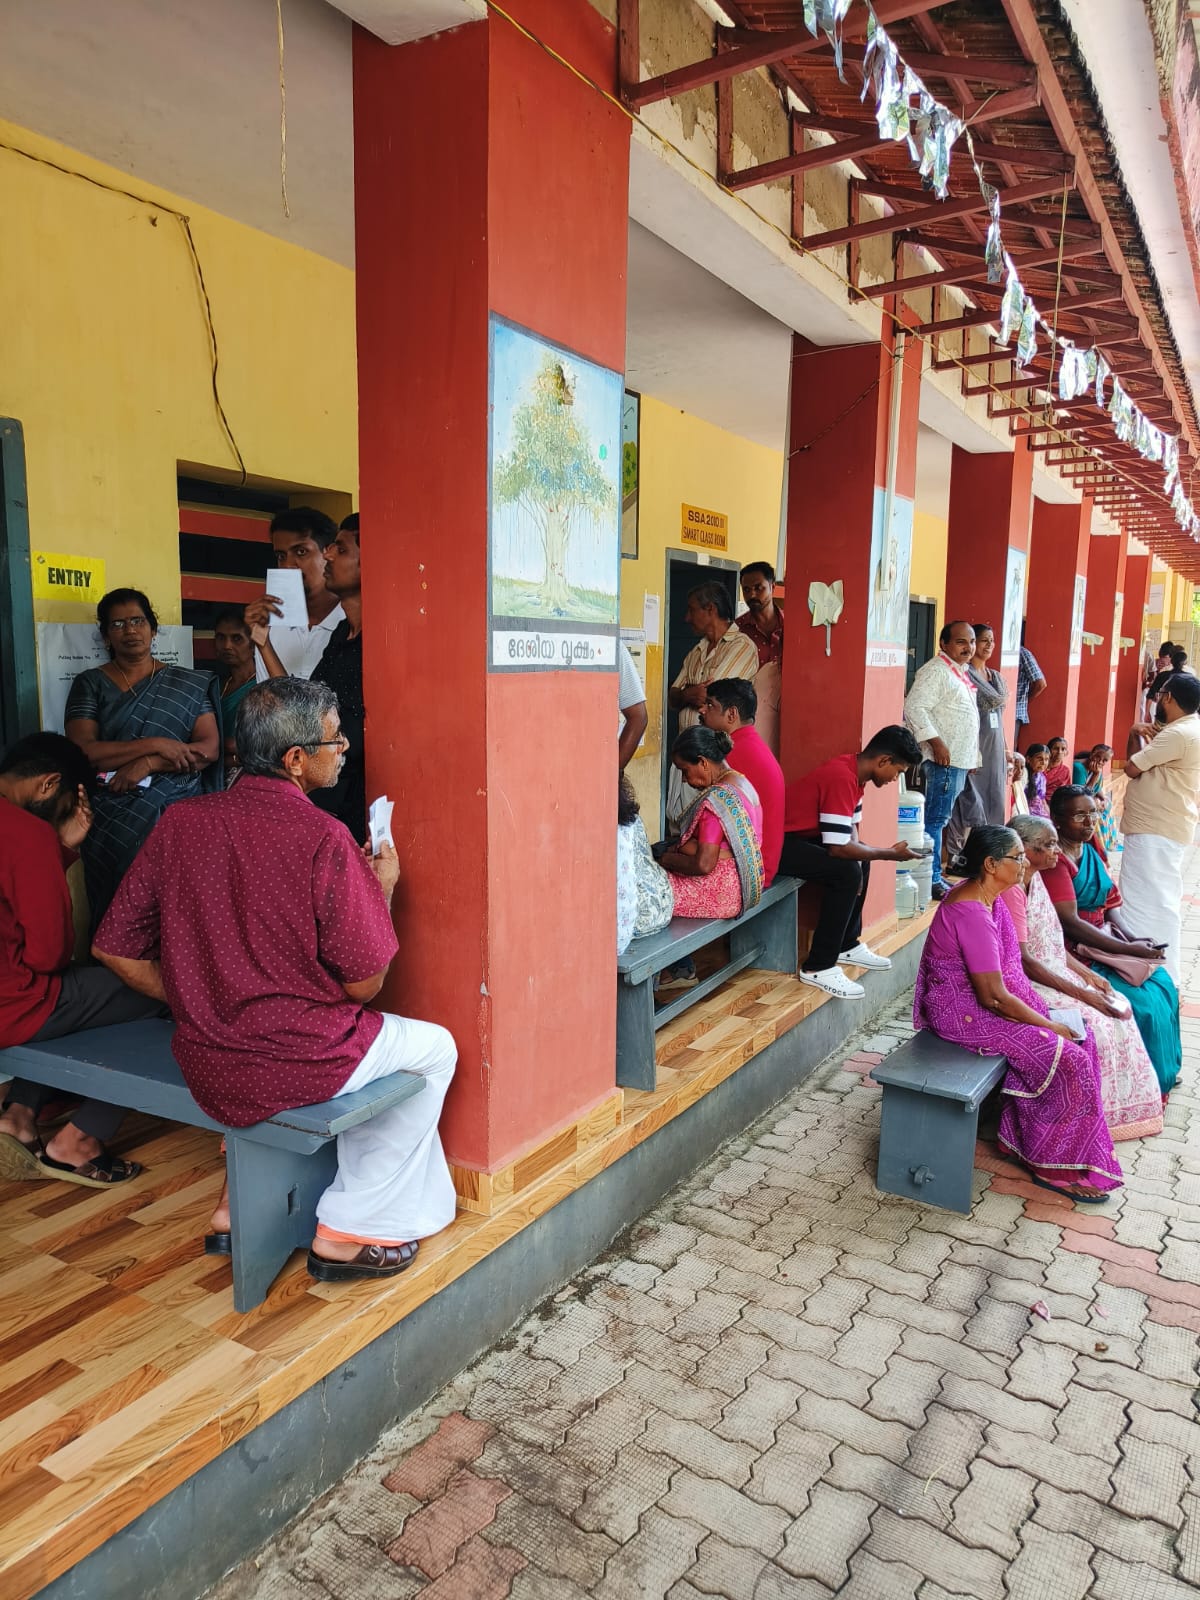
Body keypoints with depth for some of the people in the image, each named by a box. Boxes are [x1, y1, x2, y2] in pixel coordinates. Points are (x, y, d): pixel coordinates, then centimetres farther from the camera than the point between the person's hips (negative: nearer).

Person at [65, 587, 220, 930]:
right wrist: (155, 744, -13)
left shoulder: (189, 684, 10)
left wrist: (148, 764, -12)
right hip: (112, 824, 0)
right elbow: (82, 751, -5)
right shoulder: (90, 684, 8)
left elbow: (210, 748, 0)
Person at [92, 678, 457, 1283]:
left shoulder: (181, 821, -3)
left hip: (204, 1068, 7)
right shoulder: (322, 839, -20)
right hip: (294, 1067, -6)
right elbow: (363, 984, -12)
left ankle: (237, 1205, 31)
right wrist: (382, 888, 2)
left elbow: (114, 948, 2)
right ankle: (348, 1229, 20)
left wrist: (199, 1008, 12)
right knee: (435, 1049, 18)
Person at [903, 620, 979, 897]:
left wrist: (972, 758, 24)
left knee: (940, 819, 13)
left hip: (961, 760, 10)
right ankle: (932, 880, -3)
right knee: (935, 819, -6)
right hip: (944, 759, -10)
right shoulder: (936, 671, -12)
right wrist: (936, 742, -25)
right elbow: (914, 707, -22)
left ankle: (935, 875, 19)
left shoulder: (961, 672, 18)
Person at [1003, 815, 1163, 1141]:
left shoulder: (1034, 878, 8)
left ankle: (1120, 1108, 12)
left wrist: (1088, 975, 3)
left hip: (1050, 972, 9)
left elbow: (1053, 942, 14)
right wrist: (1081, 993, -21)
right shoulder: (1011, 890, -21)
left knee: (1116, 1009, 2)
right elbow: (1023, 960, -24)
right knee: (1091, 1021, -17)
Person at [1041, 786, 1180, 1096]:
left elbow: (1111, 903, 10)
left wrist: (1133, 938, -9)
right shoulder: (1055, 860, -19)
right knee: (1144, 1003, -13)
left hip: (1103, 939, 8)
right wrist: (1129, 949, -21)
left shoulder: (1093, 851, 8)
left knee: (1164, 986, -1)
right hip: (1074, 951, -8)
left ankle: (1165, 1070, 16)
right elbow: (1070, 923, -23)